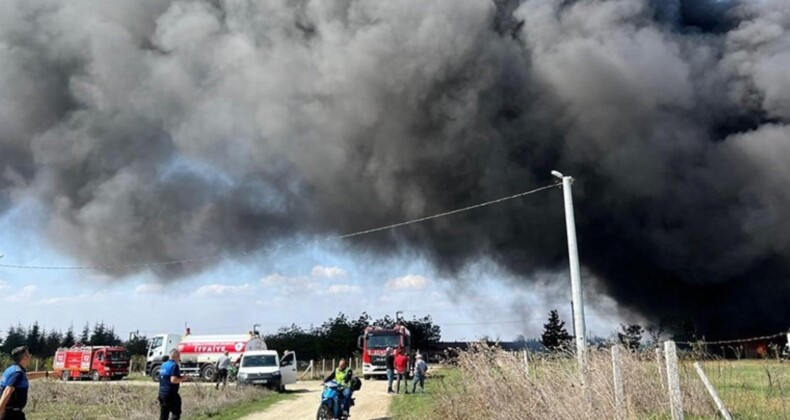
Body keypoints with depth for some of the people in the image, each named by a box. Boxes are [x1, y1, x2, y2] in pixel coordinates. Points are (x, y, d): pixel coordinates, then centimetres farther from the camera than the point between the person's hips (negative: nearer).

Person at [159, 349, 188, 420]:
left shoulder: (163, 365, 15)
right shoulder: (174, 365, -13)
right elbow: (173, 380, -24)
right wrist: (182, 378, -7)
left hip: (161, 393, 8)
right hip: (171, 394, -8)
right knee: (176, 413, 3)